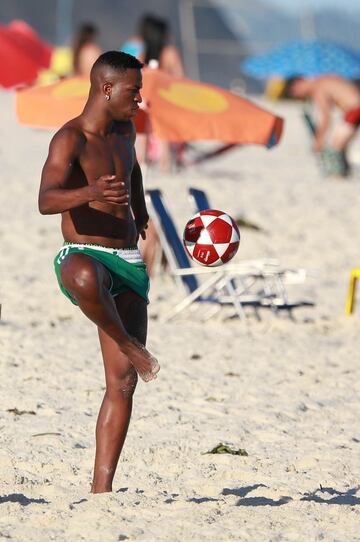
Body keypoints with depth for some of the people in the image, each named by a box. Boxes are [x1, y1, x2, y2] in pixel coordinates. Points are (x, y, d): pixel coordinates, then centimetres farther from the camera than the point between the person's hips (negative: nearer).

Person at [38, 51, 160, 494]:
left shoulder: (124, 131, 13)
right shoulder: (70, 139, -10)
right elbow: (46, 201, -27)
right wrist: (91, 193, -44)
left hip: (127, 265, 7)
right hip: (83, 256, -7)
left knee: (123, 380, -2)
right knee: (85, 277, -46)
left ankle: (101, 488, -1)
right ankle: (130, 345, -21)